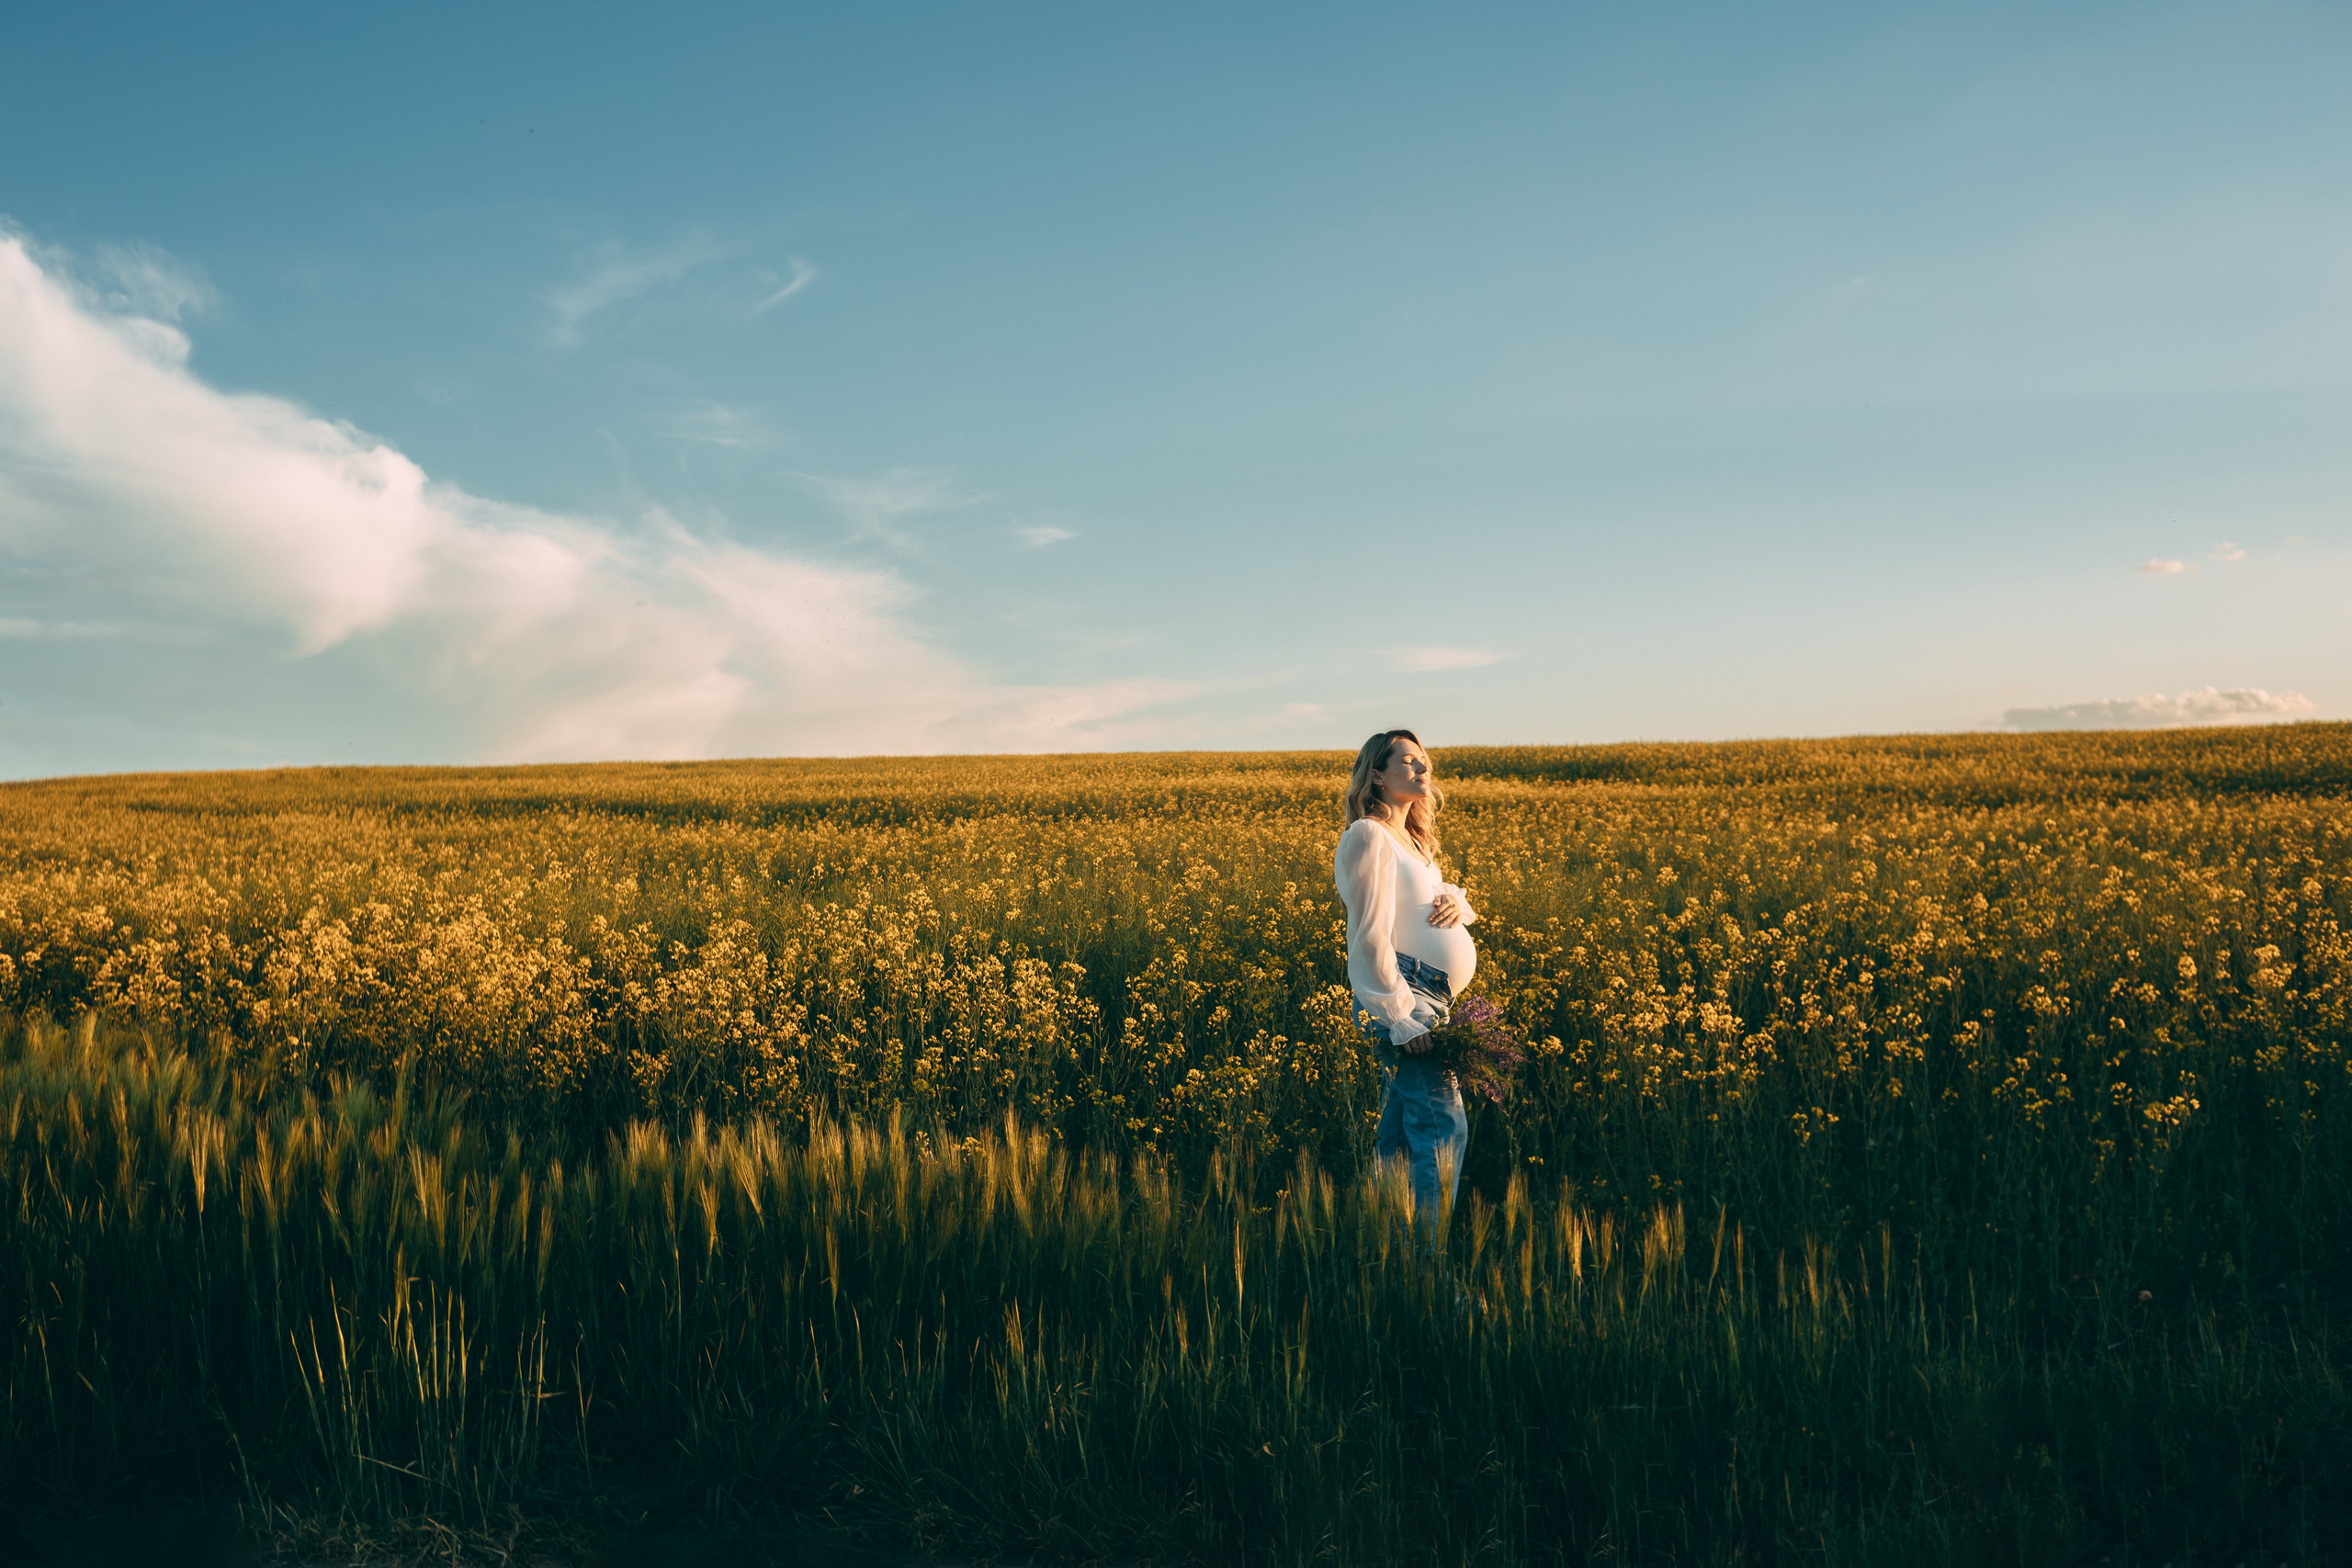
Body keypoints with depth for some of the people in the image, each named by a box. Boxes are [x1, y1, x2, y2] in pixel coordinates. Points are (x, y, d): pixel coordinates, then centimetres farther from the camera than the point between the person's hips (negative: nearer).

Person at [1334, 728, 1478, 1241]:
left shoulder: (1411, 839, 18)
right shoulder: (1368, 836, -12)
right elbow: (1370, 936, -17)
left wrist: (1454, 898, -3)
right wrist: (1401, 1018, -21)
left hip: (1427, 1001, 10)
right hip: (1402, 1000, -10)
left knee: (1400, 1126, 12)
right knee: (1442, 1124, -12)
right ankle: (1426, 1245, -9)